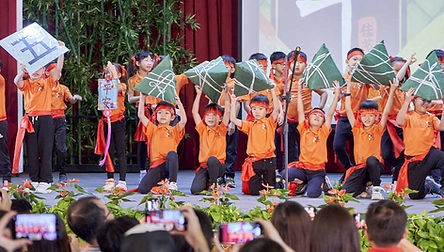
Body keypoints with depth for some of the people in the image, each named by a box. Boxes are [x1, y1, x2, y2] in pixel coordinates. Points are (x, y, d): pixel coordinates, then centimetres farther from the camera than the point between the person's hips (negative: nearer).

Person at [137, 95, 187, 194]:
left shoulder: (174, 130, 13)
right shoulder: (153, 129, 17)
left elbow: (183, 120, -6)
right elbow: (141, 116, 6)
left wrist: (179, 104, -10)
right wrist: (142, 98, 2)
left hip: (169, 164, -1)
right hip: (156, 165, 1)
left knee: (172, 154, -38)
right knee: (142, 189, -20)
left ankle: (172, 183, -23)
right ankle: (158, 183, 14)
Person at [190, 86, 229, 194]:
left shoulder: (221, 130, 7)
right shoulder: (202, 130, 11)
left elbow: (227, 111, -1)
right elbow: (194, 112, 6)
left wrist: (226, 94, -4)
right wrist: (198, 95, 3)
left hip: (218, 165, -1)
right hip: (204, 166, 1)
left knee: (212, 159, -38)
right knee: (195, 190, -19)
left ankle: (214, 184, -13)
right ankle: (207, 183, 17)